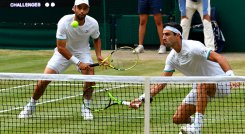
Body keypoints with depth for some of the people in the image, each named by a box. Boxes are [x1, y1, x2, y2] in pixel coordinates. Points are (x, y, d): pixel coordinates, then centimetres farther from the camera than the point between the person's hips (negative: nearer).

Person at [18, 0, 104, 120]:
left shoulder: (93, 23, -20)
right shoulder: (64, 22, -29)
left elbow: (96, 39, 4)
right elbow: (61, 47, -25)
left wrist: (98, 55, -13)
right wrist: (78, 63, -30)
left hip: (82, 52, 2)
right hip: (63, 52, -1)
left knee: (90, 76, -25)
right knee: (44, 80, -9)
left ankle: (86, 107, -3)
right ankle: (31, 105, 17)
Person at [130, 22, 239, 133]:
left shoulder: (193, 47, -23)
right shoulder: (172, 58, 0)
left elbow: (219, 58, -32)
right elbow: (161, 83, 3)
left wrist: (230, 75, -48)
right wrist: (143, 98, -8)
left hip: (219, 83, -7)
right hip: (200, 87, 7)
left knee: (202, 85, -41)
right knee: (178, 119, -4)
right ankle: (195, 121, 30)